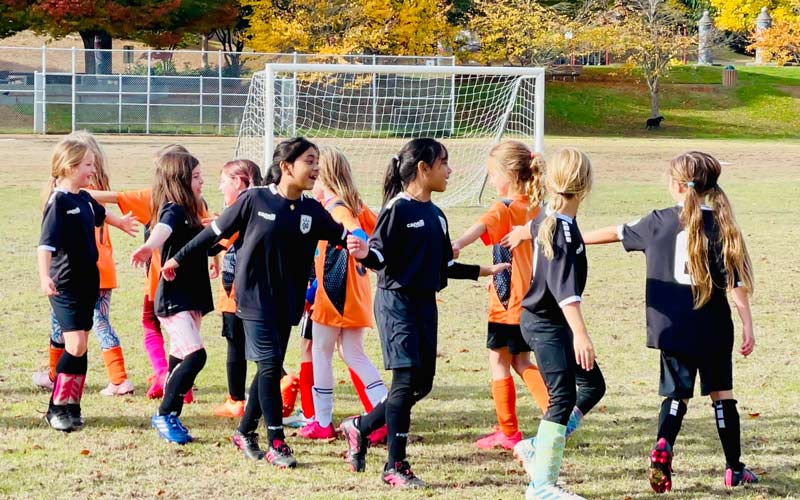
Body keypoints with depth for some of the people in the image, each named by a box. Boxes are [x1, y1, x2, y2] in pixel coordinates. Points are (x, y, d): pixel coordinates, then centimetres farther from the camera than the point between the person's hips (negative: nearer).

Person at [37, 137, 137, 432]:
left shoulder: (85, 199, 9)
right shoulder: (58, 202, -16)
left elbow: (100, 214, 34)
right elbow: (46, 242, -28)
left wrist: (120, 223, 54)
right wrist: (44, 276, -43)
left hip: (88, 281, 8)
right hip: (65, 284, -8)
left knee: (80, 346, 9)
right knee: (76, 345, -14)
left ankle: (72, 406, 17)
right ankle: (56, 408, -3)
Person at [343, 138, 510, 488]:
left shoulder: (436, 215, 13)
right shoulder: (398, 209, -11)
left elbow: (446, 266, 19)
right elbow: (381, 257, -13)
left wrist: (487, 271, 23)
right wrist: (363, 253, -35)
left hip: (425, 304, 8)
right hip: (397, 301, -8)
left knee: (422, 384, 7)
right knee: (406, 380, -10)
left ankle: (360, 427, 25)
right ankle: (395, 466, -3)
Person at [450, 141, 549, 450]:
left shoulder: (504, 209, -17)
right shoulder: (535, 207, 7)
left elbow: (483, 226, -40)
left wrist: (458, 244, -58)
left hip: (507, 302, -7)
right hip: (530, 299, 7)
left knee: (499, 361, 6)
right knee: (521, 362, 18)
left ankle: (508, 432, 11)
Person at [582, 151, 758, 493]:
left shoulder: (658, 222, 0)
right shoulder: (719, 224, -7)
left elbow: (616, 233, 13)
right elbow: (734, 278, -11)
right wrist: (747, 324, -8)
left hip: (671, 329, 1)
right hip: (712, 330, -1)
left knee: (677, 393, 9)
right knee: (721, 393, 13)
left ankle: (663, 445, -19)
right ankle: (734, 469, 16)